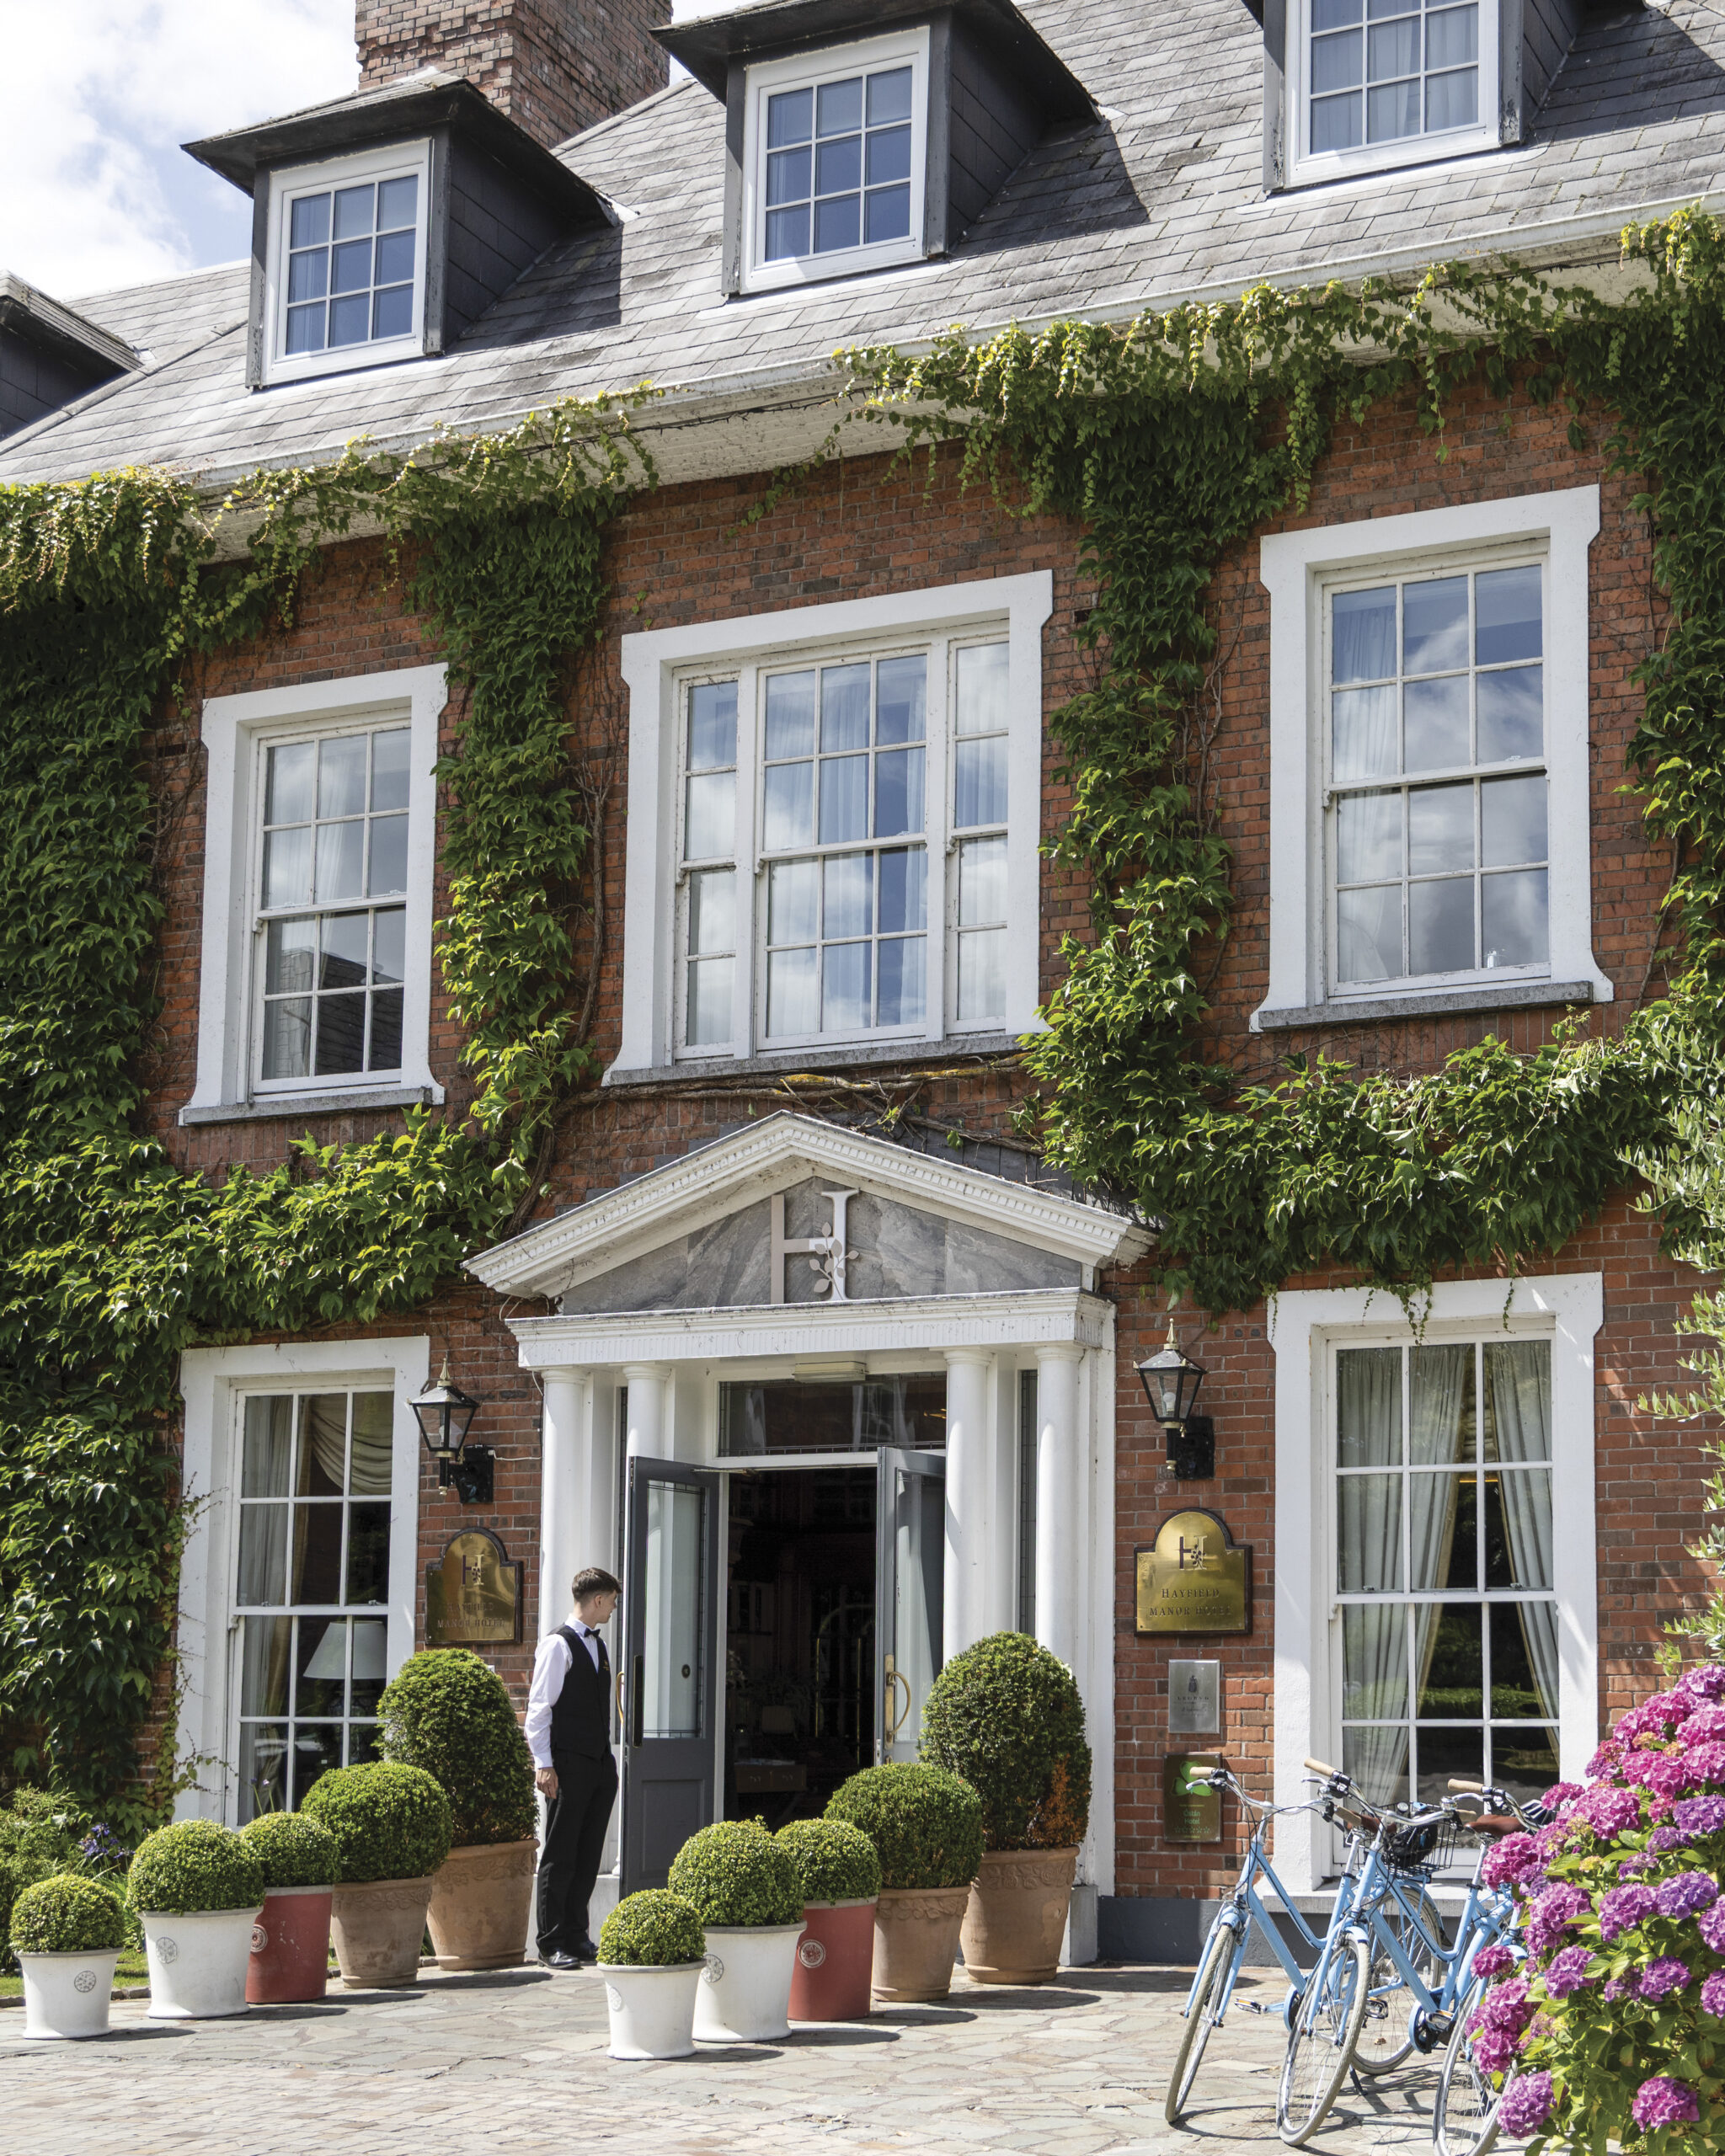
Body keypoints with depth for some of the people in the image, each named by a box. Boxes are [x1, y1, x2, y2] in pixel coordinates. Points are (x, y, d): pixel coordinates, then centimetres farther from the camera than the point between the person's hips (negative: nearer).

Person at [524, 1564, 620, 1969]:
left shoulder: (598, 1647, 19)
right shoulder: (558, 1644, -6)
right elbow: (539, 1708, -10)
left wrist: (611, 1761, 17)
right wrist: (543, 1765, -16)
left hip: (600, 1765, 8)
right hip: (569, 1764, -8)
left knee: (588, 1856, 8)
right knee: (559, 1857, -5)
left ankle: (576, 1937, 15)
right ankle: (552, 1945, -1)